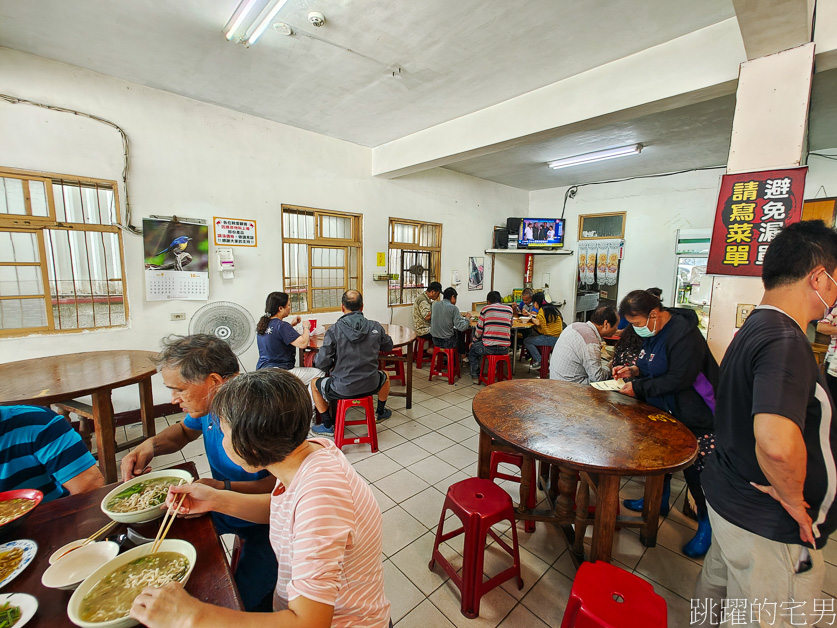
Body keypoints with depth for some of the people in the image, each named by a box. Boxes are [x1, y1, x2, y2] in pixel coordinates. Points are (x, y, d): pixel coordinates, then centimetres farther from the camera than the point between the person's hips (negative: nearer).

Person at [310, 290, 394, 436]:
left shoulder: (334, 330, -15)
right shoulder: (376, 327, -7)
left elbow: (322, 363, -15)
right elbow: (388, 346, 11)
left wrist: (333, 365, 8)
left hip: (342, 389, -2)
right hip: (370, 386, 3)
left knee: (314, 383, 28)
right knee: (385, 376, 36)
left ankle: (328, 425, 32)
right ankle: (380, 412, 53)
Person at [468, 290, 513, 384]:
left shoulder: (486, 309, 0)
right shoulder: (509, 309, 9)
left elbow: (479, 330, 5)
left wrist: (474, 341, 21)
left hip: (489, 348, -4)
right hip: (505, 349, 4)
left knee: (472, 349, 24)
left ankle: (475, 376, 27)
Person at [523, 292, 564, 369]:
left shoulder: (542, 311, -16)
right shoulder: (552, 307, 11)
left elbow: (544, 331, -16)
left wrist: (536, 325, 0)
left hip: (552, 338, -10)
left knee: (526, 341, -5)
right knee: (530, 336, 20)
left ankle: (539, 361, 1)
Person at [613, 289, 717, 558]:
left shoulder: (684, 334, -27)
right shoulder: (652, 331, 3)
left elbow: (678, 379, -28)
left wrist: (638, 388, -21)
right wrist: (634, 370, -3)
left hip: (695, 416, -9)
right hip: (664, 408, 9)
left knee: (695, 469, 0)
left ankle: (706, 525, 21)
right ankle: (659, 499, 40)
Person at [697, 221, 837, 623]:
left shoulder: (754, 328, 4)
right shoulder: (784, 340, -27)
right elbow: (777, 442, -42)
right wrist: (792, 498, -23)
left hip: (728, 498, 9)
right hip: (770, 529, -8)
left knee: (715, 593, 27)